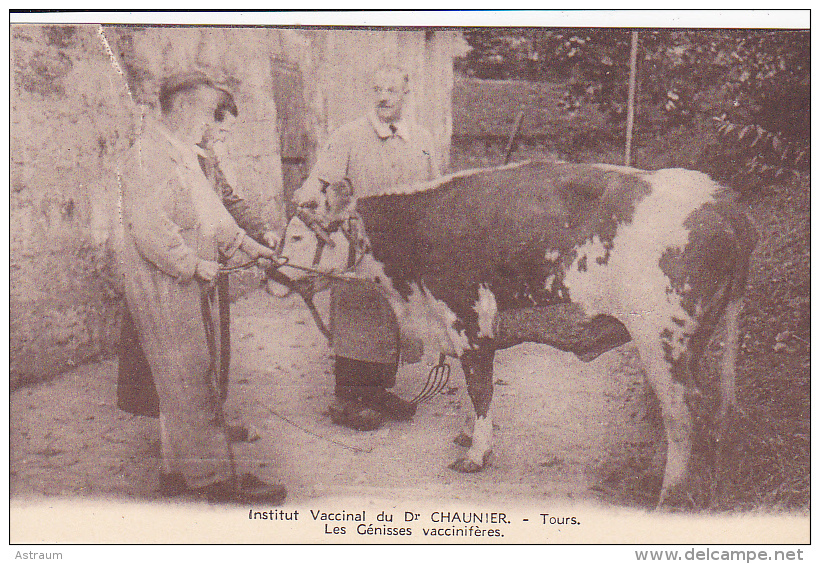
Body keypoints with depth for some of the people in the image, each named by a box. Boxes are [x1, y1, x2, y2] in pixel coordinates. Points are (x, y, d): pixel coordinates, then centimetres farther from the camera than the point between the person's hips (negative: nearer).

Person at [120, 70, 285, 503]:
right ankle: (213, 477, -1)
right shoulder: (148, 156, -16)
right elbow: (147, 226, -25)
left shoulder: (184, 154, 19)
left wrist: (244, 243, 15)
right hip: (163, 285, -11)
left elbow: (209, 209, 25)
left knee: (195, 378, 14)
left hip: (190, 283, 11)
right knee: (190, 381, -6)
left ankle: (180, 469, 24)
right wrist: (192, 264, -21)